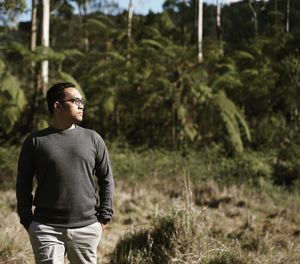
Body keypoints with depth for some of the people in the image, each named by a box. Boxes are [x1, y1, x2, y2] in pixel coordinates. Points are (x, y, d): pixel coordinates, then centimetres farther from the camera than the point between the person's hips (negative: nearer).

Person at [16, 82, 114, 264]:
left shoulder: (93, 139, 7)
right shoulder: (35, 141, 2)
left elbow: (106, 180, 10)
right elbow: (24, 184, 6)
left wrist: (104, 218, 4)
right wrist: (27, 221, 1)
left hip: (87, 228, 2)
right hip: (46, 228, -2)